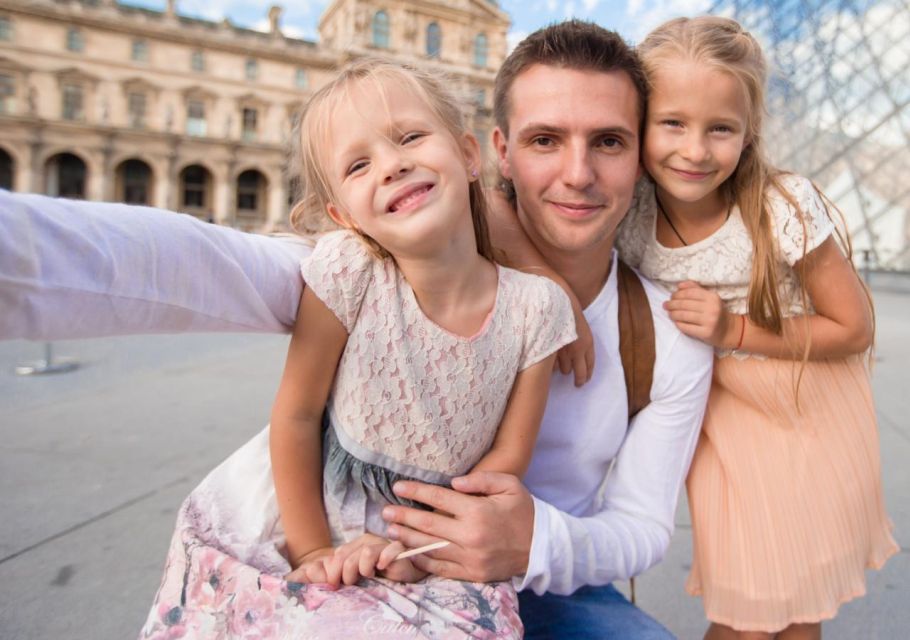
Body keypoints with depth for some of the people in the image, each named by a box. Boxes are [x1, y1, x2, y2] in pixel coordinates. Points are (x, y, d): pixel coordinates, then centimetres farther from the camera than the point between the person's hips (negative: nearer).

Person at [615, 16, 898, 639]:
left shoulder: (786, 208, -23)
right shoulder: (628, 215, -17)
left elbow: (854, 329, -13)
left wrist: (735, 331, -24)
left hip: (819, 419, 0)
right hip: (728, 421, 1)